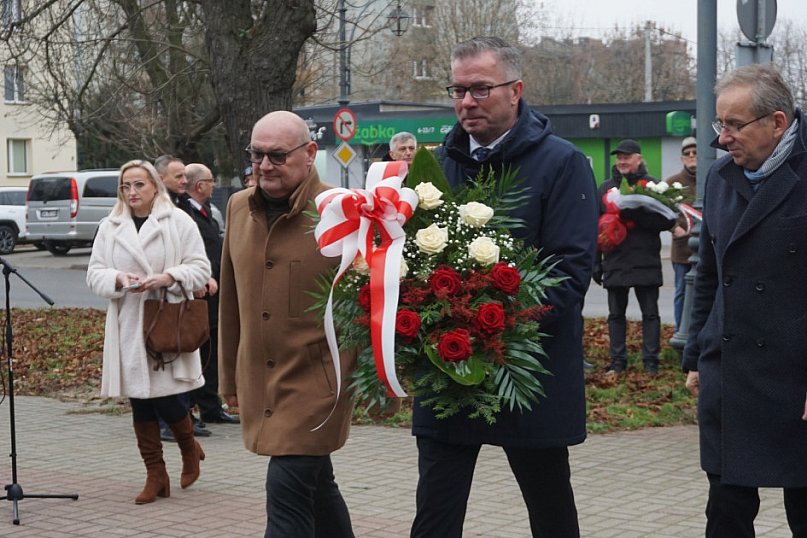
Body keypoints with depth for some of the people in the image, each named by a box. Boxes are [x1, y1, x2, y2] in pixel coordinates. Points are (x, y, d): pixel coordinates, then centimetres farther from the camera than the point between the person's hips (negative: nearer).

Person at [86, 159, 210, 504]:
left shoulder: (178, 222, -1)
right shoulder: (110, 227, 8)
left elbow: (200, 268, -1)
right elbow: (94, 274, 7)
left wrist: (168, 278, -18)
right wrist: (119, 279, -14)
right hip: (128, 324, 4)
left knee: (164, 397, -7)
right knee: (140, 402, 6)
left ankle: (190, 447, 24)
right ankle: (155, 475, 15)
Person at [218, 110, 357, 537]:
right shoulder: (239, 207, 7)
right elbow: (231, 300, 14)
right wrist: (229, 375, 17)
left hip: (316, 379, -6)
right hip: (259, 381, 6)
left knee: (288, 489, -11)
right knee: (316, 483, 18)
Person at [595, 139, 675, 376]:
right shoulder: (606, 188, 8)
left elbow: (667, 220, -11)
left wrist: (635, 216, -23)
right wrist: (596, 263, 5)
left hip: (646, 263, -3)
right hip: (615, 263, 3)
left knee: (650, 313, 3)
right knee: (616, 314, 9)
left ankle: (651, 362, 9)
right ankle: (617, 362, 16)